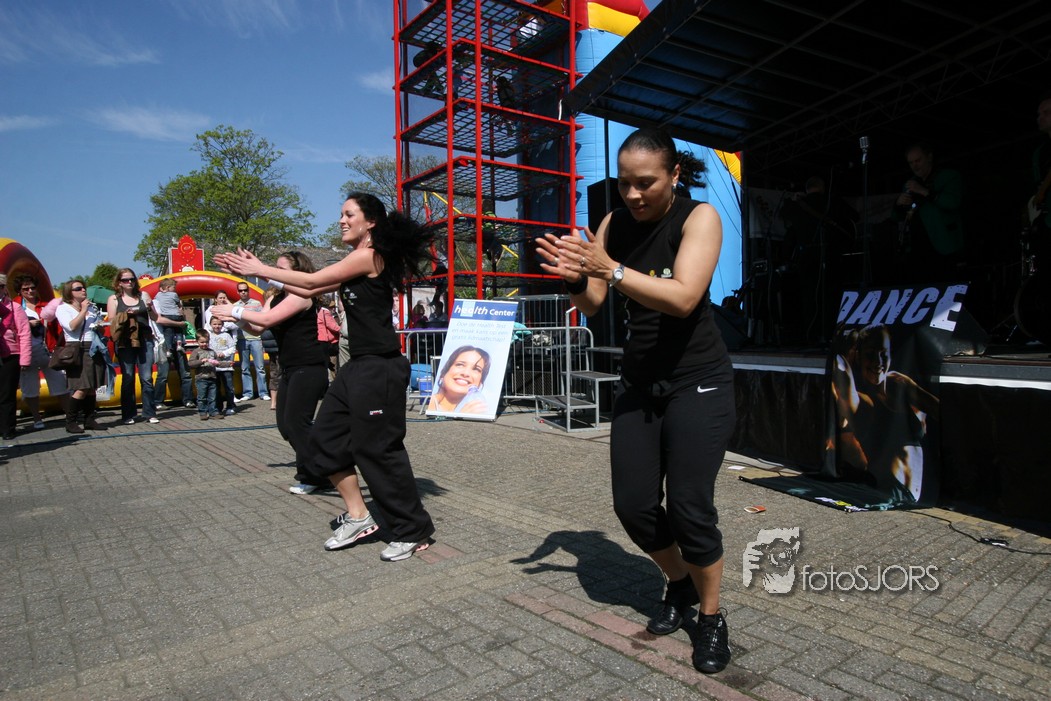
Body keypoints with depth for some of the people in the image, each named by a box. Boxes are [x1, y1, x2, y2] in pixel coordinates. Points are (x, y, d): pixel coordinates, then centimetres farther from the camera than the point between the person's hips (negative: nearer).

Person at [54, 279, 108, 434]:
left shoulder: (92, 307, 18)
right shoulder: (62, 308, 1)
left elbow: (101, 326, 27)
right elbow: (72, 326, -16)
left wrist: (100, 326, 4)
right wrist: (83, 310, -10)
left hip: (94, 350, 6)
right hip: (77, 350, -6)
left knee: (92, 388, 6)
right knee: (81, 389, -13)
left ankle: (89, 420, 12)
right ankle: (70, 422, -4)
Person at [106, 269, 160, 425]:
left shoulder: (143, 295, 11)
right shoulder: (114, 299, 7)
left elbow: (155, 318, 15)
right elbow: (112, 322, 1)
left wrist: (149, 308, -4)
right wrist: (126, 314, -14)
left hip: (144, 340, 1)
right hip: (125, 343, -1)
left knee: (147, 378, -2)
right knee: (128, 379, 2)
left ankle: (150, 413, 4)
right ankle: (128, 415, 8)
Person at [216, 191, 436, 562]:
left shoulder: (370, 256, -11)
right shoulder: (357, 262, 17)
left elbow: (312, 280, -8)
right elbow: (311, 289, 18)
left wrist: (259, 269, 4)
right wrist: (259, 272, 17)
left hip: (380, 367, -10)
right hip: (359, 366, 10)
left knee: (377, 449, -5)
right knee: (326, 437, 11)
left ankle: (414, 532, 9)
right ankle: (358, 517, 22)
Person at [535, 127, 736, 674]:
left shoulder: (699, 217, -11)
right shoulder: (615, 224, 3)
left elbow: (683, 298, -26)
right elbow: (593, 306, 1)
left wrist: (609, 269, -35)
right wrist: (575, 276, -20)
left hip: (697, 383, -4)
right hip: (638, 383, 5)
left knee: (689, 507, -6)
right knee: (634, 505, 4)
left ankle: (711, 617, 19)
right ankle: (679, 585, 33)